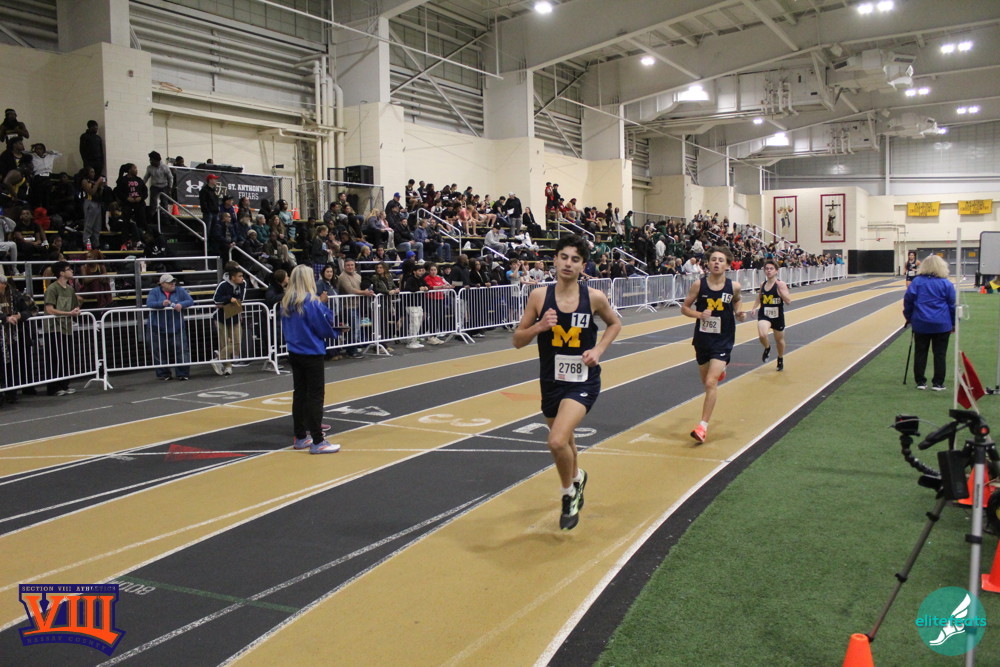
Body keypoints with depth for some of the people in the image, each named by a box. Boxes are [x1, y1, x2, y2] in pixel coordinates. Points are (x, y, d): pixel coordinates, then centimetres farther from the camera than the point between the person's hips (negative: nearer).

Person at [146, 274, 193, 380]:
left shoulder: (180, 291, 6)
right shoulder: (154, 292, 2)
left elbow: (190, 301, -1)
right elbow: (149, 304, -12)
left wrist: (181, 304, -21)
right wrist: (161, 303, -29)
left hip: (177, 328, 0)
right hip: (158, 328, 0)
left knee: (181, 351, -5)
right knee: (160, 353, 5)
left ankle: (183, 373, 1)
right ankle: (163, 374, 16)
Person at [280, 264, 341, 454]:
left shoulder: (286, 302, 4)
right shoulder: (311, 302, -17)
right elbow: (324, 327, -13)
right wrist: (323, 305, 3)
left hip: (294, 352, 7)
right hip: (312, 353, -7)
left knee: (299, 393, 13)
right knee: (315, 395, -3)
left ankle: (300, 437, 20)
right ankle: (317, 442, -2)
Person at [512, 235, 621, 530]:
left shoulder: (594, 297, -9)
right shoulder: (539, 297, -7)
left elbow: (615, 323, 11)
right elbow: (517, 340, -1)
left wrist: (598, 349, -5)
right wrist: (539, 327, -19)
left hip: (583, 381, -3)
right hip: (551, 381, 3)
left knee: (557, 442, -22)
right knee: (564, 440, 22)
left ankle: (569, 494, 8)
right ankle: (576, 477, 57)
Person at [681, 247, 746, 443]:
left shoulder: (734, 286, -8)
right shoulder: (699, 284, -9)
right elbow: (685, 307, -1)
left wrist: (739, 314, -5)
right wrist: (699, 314, -19)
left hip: (723, 341, -2)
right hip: (702, 339, 2)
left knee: (710, 383, -15)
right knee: (706, 381, 20)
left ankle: (703, 426, -7)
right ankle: (720, 371, 59)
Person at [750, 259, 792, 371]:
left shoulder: (781, 284, -11)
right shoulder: (763, 284, 2)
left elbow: (788, 301, -19)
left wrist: (780, 289, -28)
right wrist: (754, 308, 7)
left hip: (777, 316, -2)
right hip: (764, 315, 2)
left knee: (779, 339, 17)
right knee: (762, 335, -26)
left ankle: (780, 358, 45)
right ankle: (767, 348, 9)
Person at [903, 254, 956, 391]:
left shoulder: (917, 281, -1)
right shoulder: (946, 283, -3)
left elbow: (908, 300, 0)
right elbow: (953, 304, 0)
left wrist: (909, 317, 12)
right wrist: (954, 323, 8)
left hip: (921, 323, 1)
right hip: (942, 325, -1)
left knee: (920, 353, 9)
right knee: (940, 354, 6)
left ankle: (920, 381, 11)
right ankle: (938, 383, 6)